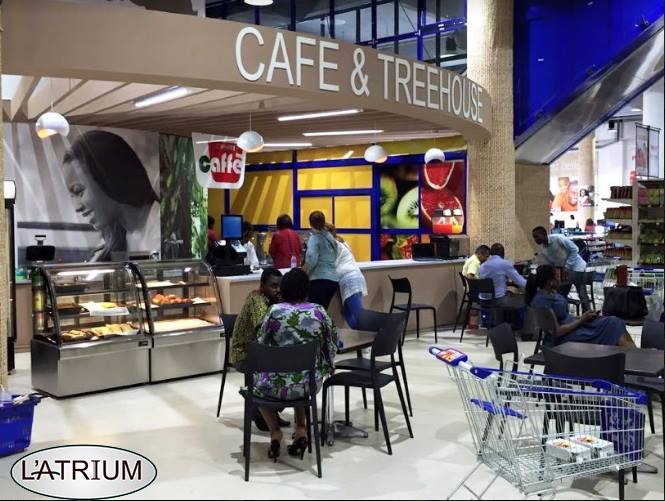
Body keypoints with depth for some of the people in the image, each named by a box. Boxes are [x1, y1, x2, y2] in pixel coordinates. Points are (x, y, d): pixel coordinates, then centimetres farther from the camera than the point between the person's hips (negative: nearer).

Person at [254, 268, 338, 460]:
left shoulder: (275, 311, -10)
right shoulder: (318, 311, -3)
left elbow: (260, 345, -3)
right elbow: (333, 343, 7)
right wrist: (324, 368, 23)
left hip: (278, 384, -2)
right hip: (311, 383, 3)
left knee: (256, 381, 31)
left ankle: (275, 431, 16)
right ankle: (300, 430, 22)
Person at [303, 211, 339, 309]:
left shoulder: (314, 238, -5)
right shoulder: (330, 237, 15)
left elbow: (311, 259, -17)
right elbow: (334, 258, 13)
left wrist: (304, 273, -2)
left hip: (320, 279, -7)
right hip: (333, 279, 7)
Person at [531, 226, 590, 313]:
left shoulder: (558, 239, -24)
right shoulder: (542, 250, -4)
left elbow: (574, 249, -19)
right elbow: (549, 265, 4)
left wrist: (567, 266, -20)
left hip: (575, 267, -7)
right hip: (562, 270, 7)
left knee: (582, 295, -3)